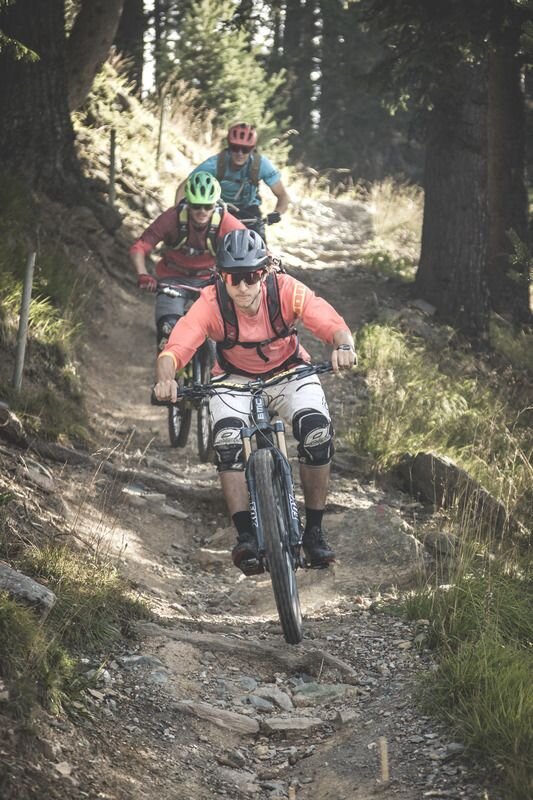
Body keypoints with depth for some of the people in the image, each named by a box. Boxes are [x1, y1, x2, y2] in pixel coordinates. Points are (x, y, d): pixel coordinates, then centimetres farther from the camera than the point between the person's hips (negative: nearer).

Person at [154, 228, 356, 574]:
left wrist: (344, 346, -56)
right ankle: (245, 534, -20)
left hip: (289, 372, 0)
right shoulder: (211, 303, -27)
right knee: (227, 438, -29)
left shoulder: (286, 290, -27)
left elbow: (334, 325, -33)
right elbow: (176, 347, -36)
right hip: (234, 378, 0)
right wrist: (165, 377, -58)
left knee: (318, 429, -26)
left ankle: (314, 530, -11)